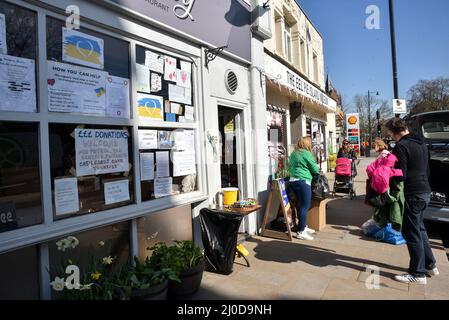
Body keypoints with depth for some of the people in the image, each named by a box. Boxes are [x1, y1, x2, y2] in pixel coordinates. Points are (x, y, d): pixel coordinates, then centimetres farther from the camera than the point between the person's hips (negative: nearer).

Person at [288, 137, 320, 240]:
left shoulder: (294, 153, 15)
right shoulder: (306, 154, -9)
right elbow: (315, 169, -4)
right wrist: (317, 172, 16)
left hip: (292, 180, 9)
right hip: (303, 181, -9)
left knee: (301, 205, 17)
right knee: (305, 206, -5)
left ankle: (303, 226, 28)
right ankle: (301, 232, -5)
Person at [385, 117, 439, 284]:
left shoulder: (401, 146, -17)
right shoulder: (421, 144, 12)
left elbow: (400, 175, -20)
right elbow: (427, 170, 19)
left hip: (412, 195, -9)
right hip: (425, 191, 9)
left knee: (412, 233, 1)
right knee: (419, 229, 22)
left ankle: (418, 274, 11)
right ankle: (430, 265, 33)